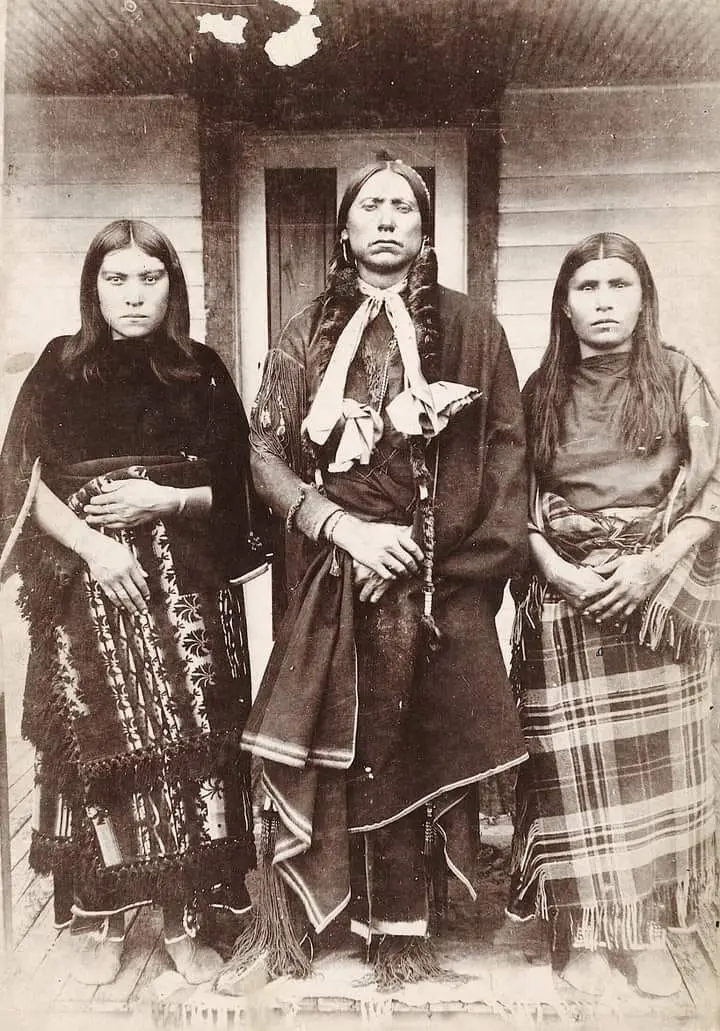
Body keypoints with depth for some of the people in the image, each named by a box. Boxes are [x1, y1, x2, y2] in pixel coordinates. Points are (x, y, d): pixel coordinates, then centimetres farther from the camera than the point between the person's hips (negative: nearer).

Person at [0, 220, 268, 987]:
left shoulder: (202, 373, 6)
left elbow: (232, 491, 6)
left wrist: (165, 501, -12)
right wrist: (95, 547, -14)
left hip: (185, 587, 1)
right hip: (87, 585, 0)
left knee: (188, 745, 0)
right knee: (92, 748, 3)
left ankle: (184, 919, 17)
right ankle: (97, 918, 21)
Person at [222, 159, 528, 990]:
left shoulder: (471, 330, 6)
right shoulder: (307, 334, 8)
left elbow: (507, 449, 5)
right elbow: (264, 452, 1)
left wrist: (472, 553, -5)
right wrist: (348, 530, -11)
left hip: (441, 579, 0)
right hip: (338, 576, 0)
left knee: (419, 745, 5)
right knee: (320, 745, 1)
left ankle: (402, 928, 23)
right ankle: (283, 920, 18)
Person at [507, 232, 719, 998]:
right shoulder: (541, 391, 5)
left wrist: (656, 565, -12)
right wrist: (553, 568, -11)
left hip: (657, 596, 1)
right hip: (563, 598, 0)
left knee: (656, 764, 6)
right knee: (577, 766, 2)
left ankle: (645, 926, 21)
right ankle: (583, 928, 16)